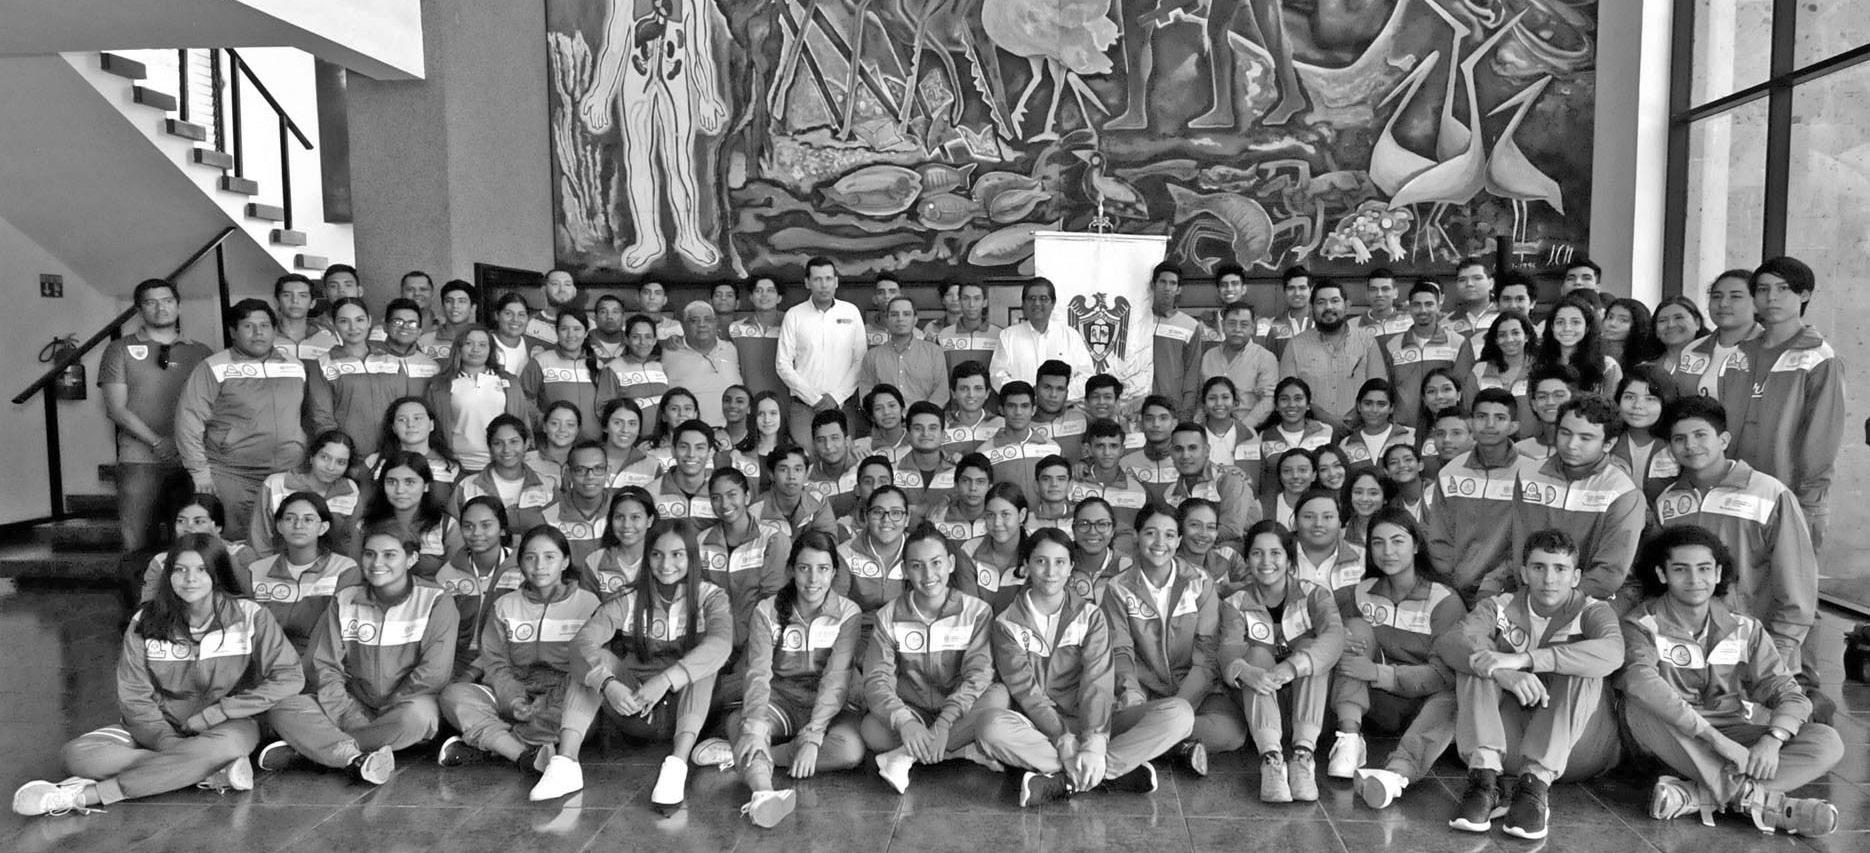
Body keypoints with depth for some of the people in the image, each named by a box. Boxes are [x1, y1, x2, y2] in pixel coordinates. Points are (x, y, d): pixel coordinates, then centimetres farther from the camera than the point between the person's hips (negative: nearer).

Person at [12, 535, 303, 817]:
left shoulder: (249, 616, -6)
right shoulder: (145, 623, 0)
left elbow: (289, 678, -11)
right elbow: (135, 698, -3)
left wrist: (211, 715, -13)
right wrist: (167, 741, -21)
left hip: (229, 726, -3)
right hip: (159, 728, 3)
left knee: (227, 744, -40)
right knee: (78, 754, -24)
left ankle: (86, 795, -30)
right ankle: (210, 774, -30)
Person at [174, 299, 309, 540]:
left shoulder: (296, 367, 14)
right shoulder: (213, 368, 2)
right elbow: (189, 420, -3)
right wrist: (199, 472, -8)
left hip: (292, 476, 3)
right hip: (232, 477, -3)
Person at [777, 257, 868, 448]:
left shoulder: (851, 312, 8)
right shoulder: (794, 315, 4)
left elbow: (861, 360, 4)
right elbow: (784, 366, 1)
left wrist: (837, 397, -5)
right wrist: (814, 398, -5)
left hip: (843, 403, 1)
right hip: (804, 404, -1)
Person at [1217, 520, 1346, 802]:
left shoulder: (1313, 595, -2)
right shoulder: (1235, 603, 0)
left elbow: (1334, 635, -24)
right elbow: (1229, 652, -19)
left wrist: (1291, 667, -43)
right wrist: (1244, 672, -44)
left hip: (1308, 703, 0)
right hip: (1255, 707, 0)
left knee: (1309, 646, -23)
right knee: (1258, 652, -25)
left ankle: (1303, 754, -37)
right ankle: (1271, 758, -44)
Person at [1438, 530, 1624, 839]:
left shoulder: (1592, 613, 3)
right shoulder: (1498, 608, 7)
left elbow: (1612, 652, -24)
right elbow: (1448, 642, -15)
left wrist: (1524, 659, -32)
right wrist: (1503, 672, -35)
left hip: (1575, 750, -1)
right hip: (1508, 747, 1)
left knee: (1579, 667, -23)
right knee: (1479, 656, -17)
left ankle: (1537, 783, -34)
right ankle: (1485, 775, -32)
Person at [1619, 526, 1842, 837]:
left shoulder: (1745, 629, 7)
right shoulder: (1642, 625, -8)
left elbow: (1788, 693, -2)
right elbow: (1641, 681, -28)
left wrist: (1772, 739, -24)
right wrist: (1715, 738, -35)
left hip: (1730, 737, 4)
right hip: (1671, 738, -4)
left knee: (1828, 741, -17)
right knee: (1639, 705, -34)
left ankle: (1696, 794, -32)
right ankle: (1752, 796, -33)